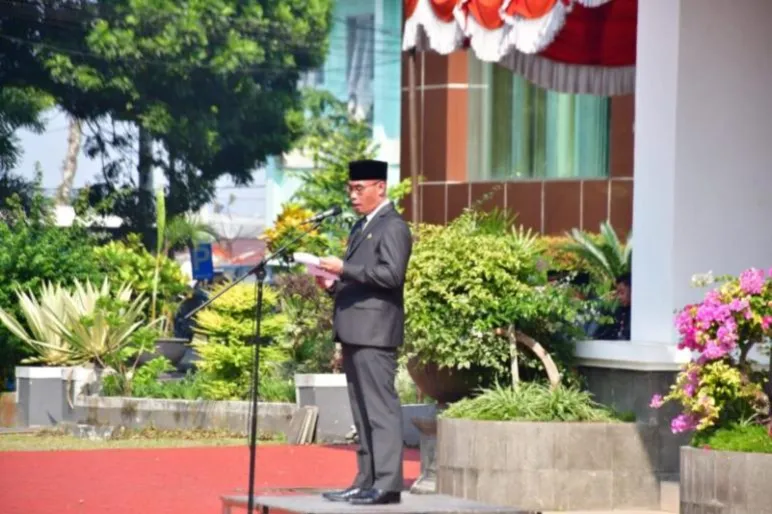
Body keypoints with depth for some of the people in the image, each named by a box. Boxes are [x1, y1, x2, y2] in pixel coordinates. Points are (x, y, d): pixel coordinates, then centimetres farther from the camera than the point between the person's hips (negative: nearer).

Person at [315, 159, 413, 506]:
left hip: (375, 332, -10)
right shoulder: (361, 227, 21)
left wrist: (344, 269, -21)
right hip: (354, 333, 10)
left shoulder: (392, 227, -8)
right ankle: (366, 482, 14)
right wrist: (334, 285, 8)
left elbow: (391, 273, -19)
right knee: (362, 411, 11)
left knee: (381, 408, -10)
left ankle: (387, 484, -11)